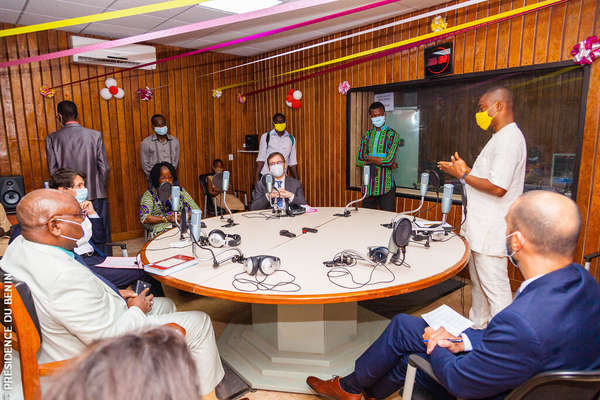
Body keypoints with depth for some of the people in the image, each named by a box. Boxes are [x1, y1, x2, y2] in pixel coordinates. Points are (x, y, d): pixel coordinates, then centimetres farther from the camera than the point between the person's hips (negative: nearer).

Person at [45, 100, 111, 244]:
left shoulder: (52, 138, -2)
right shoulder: (95, 135, -5)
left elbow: (52, 170, 0)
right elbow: (104, 167, -5)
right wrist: (100, 187, 9)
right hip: (96, 194, -1)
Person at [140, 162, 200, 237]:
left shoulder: (180, 191, 16)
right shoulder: (149, 194, 9)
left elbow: (196, 210, 9)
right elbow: (144, 218, -4)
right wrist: (166, 219, -11)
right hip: (161, 231, -3)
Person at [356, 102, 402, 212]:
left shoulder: (392, 135, -3)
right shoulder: (367, 135, 11)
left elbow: (389, 160, -15)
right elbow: (359, 161, 2)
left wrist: (368, 157, -6)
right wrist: (380, 161, -10)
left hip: (386, 187, -4)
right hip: (369, 186, 4)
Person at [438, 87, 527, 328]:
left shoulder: (509, 139, -17)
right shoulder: (501, 137, 16)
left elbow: (498, 187, -25)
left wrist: (463, 175, -14)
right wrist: (466, 170, 11)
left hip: (491, 231, -11)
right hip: (480, 227, 11)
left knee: (495, 287, -2)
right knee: (478, 282, 22)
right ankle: (477, 326, 38)